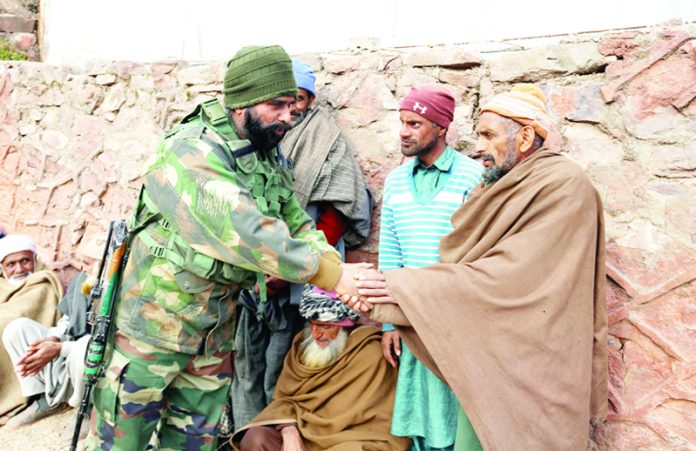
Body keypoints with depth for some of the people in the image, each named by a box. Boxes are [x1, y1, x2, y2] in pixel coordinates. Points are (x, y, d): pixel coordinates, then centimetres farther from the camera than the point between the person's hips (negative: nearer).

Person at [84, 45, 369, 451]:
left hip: (215, 333, 7)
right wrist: (331, 275, -32)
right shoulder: (193, 151, -21)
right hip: (152, 324, -7)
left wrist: (337, 268, -15)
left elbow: (298, 226, 5)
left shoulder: (272, 162, 5)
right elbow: (242, 229, -32)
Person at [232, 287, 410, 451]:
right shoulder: (303, 343, 5)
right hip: (306, 434, 5)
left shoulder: (370, 353, -14)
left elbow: (351, 416, -14)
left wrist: (296, 423, -7)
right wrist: (289, 431, -18)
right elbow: (283, 396, 3)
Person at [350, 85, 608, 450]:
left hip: (531, 375, -6)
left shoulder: (565, 187, -15)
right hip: (484, 363, 7)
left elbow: (508, 278, -24)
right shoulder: (499, 189, 8)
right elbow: (460, 264, 2)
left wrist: (408, 286, -20)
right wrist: (379, 301, -10)